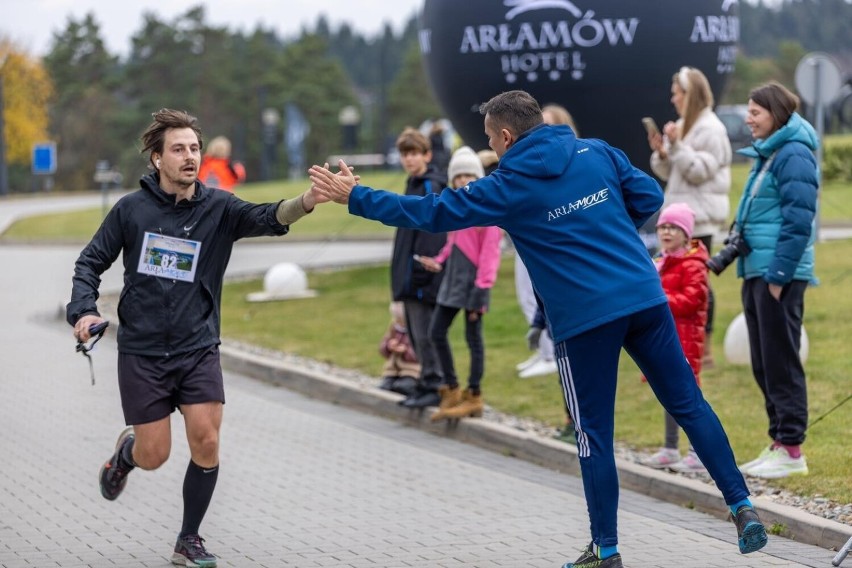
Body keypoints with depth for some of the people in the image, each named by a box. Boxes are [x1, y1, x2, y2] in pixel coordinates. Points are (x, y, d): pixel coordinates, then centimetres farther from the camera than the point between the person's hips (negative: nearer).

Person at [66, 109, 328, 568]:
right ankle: (127, 449, 40)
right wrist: (84, 310, -12)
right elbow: (91, 262, 6)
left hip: (198, 349, 1)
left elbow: (266, 219, -23)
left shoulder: (218, 208, -4)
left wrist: (307, 201, -43)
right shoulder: (132, 208, -4)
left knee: (206, 444, -9)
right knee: (154, 455, 2)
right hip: (142, 352, -1)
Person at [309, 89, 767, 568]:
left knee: (594, 432, 6)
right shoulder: (598, 153, 8)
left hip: (585, 318, -4)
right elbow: (650, 196, 9)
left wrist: (354, 197, 8)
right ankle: (743, 506, 4)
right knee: (688, 403, 9)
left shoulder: (509, 187, -2)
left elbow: (430, 213, 0)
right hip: (645, 297, 4)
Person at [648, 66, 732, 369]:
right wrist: (660, 152, -2)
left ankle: (704, 349, -4)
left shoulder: (710, 130, -10)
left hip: (700, 217, -9)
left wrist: (677, 146, -23)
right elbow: (669, 173, 17)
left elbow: (700, 171, -17)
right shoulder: (683, 126, 17)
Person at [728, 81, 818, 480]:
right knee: (764, 364, 12)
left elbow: (798, 221, -18)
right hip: (756, 271, 10)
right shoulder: (766, 155, 16)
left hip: (780, 274, -10)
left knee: (780, 361, -6)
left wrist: (779, 274, -20)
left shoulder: (793, 156, -12)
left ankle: (792, 449, -1)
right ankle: (779, 443, 18)